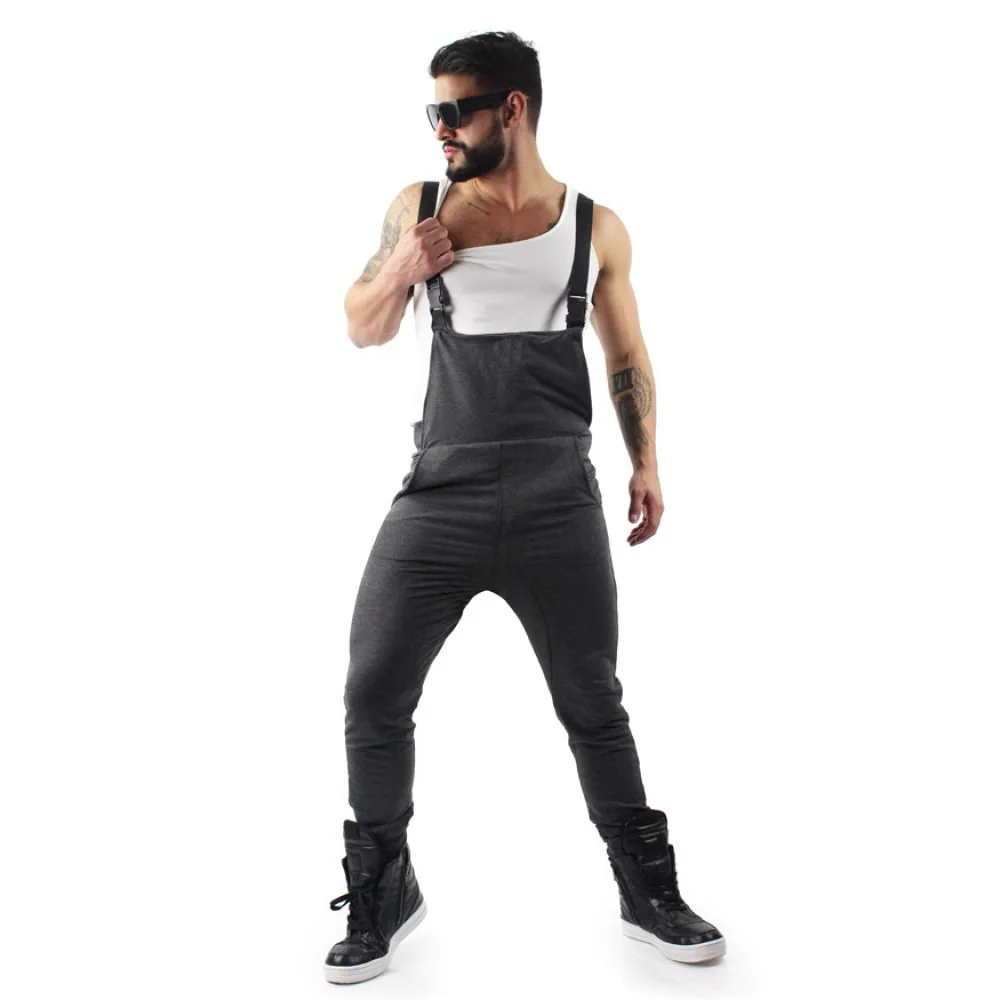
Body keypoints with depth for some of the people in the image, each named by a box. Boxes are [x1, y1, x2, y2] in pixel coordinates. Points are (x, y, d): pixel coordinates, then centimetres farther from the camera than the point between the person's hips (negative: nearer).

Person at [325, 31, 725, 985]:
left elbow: (627, 357, 14)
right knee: (373, 698, 0)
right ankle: (383, 893, 22)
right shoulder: (418, 205, 8)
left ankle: (646, 891, 27)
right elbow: (363, 329, 14)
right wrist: (400, 272, -6)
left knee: (594, 707, 8)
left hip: (558, 504, -1)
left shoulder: (595, 226, 7)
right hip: (439, 497, 1)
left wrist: (645, 461, 4)